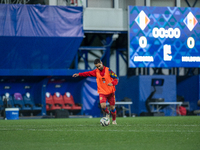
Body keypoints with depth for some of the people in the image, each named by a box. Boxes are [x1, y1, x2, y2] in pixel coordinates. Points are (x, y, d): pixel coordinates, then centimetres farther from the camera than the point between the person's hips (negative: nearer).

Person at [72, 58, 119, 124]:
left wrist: (112, 83, -28)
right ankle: (107, 113, 16)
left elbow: (116, 78, -9)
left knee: (112, 107, 1)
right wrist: (79, 74, -11)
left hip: (110, 92, -1)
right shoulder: (96, 71, 0)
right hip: (102, 92, 1)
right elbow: (88, 73, 0)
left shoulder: (108, 70, -9)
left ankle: (114, 120, 27)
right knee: (103, 106, -19)